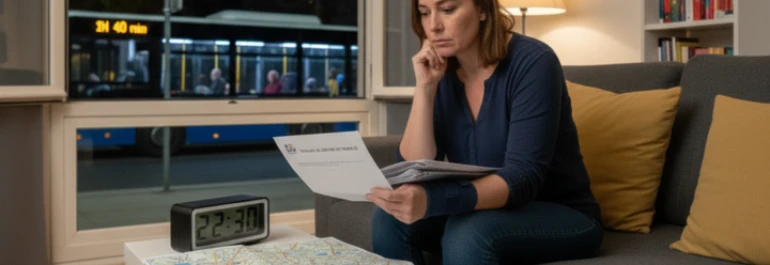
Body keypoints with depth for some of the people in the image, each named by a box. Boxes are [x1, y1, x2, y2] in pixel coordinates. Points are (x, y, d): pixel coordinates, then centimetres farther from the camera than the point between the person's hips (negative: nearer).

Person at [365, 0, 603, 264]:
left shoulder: (532, 62, -19)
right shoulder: (440, 73, -2)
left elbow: (524, 177, -29)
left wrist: (432, 200, -44)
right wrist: (425, 87, -18)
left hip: (563, 215, -5)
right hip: (488, 210, 5)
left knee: (468, 232, -33)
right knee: (390, 218, -17)